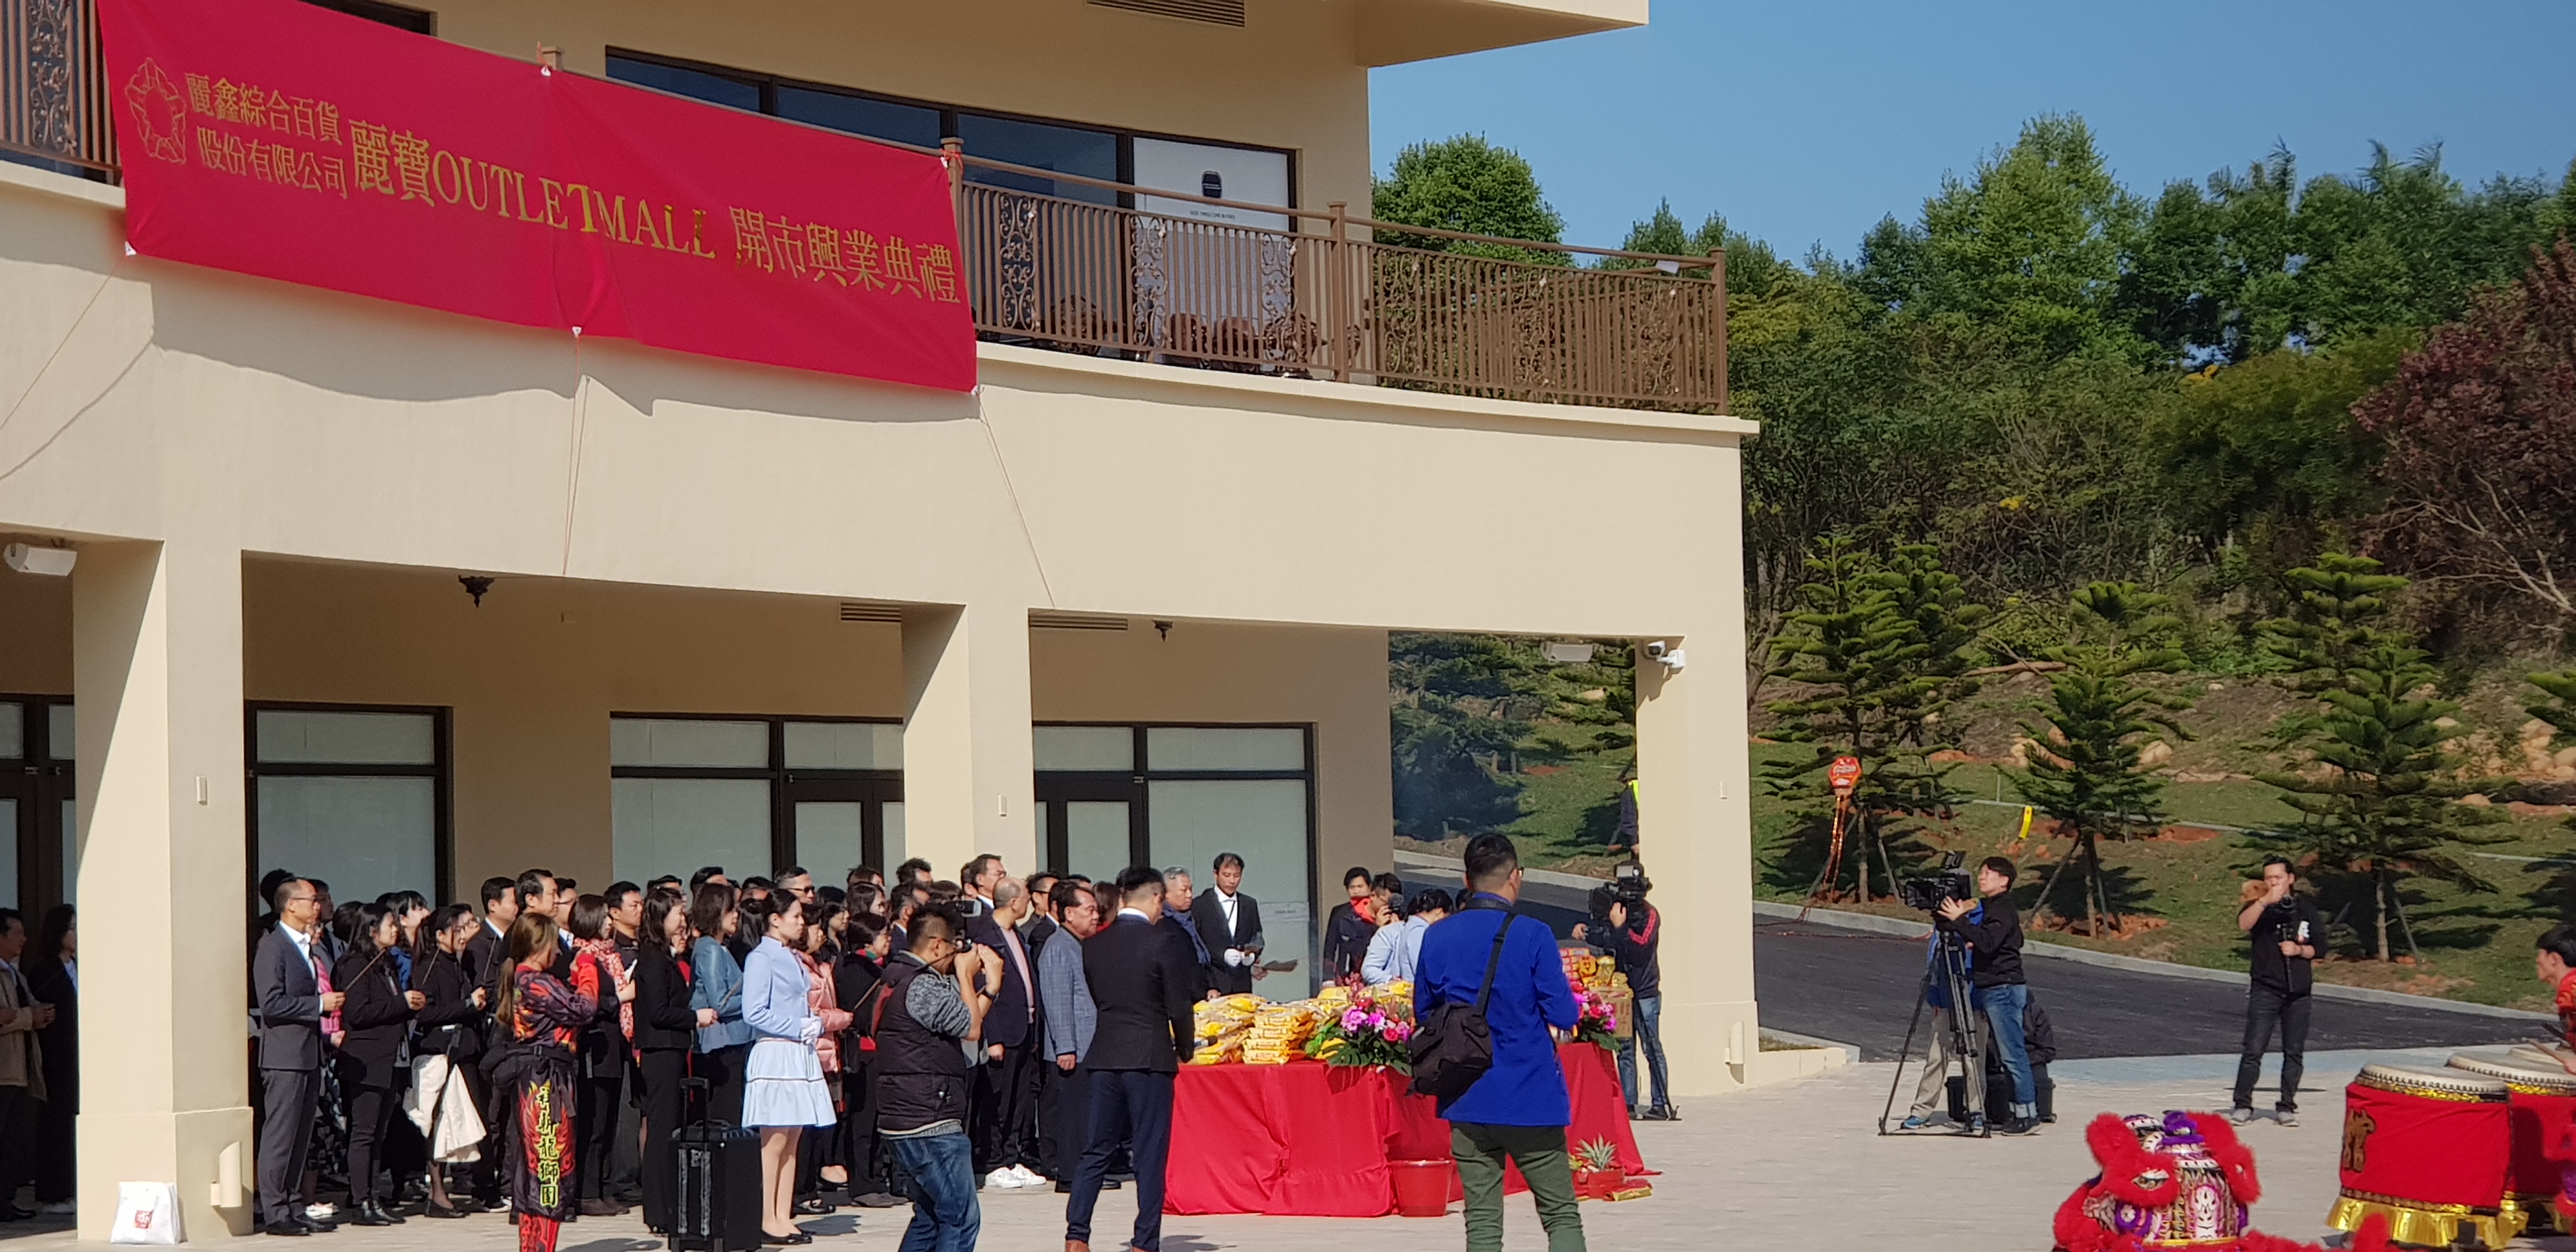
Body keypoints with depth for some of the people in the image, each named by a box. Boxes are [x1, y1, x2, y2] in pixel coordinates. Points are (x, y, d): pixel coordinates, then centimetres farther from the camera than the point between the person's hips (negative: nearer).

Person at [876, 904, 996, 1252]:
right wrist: (965, 974, -1)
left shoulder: (899, 978, 16)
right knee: (961, 1219, -9)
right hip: (930, 1122, -11)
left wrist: (989, 979, 13)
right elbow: (971, 1027, -10)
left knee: (929, 1218, 18)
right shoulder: (922, 986, -17)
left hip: (904, 1120, 11)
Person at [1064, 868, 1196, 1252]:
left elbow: (1096, 999, 12)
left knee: (1096, 1151, 11)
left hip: (1104, 1057, 5)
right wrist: (1185, 1047, 8)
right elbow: (1179, 1005, -9)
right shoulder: (1164, 943, -10)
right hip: (1150, 1058, -5)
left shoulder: (1093, 944, 5)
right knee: (1150, 1155, 1)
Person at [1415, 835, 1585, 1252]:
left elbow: (1424, 1011, 10)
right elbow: (1563, 1014, -10)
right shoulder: (1532, 936, -12)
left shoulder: (1436, 937, 1)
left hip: (1467, 1102, 4)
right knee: (1561, 1215, 5)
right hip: (1530, 1099, -4)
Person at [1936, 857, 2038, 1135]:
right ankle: (2021, 1111, 12)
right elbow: (1978, 942, 18)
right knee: (2007, 1054, 9)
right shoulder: (1989, 908, 17)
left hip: (2004, 989, -10)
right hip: (1990, 989, 10)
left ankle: (2027, 1113, -7)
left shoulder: (2003, 911, -13)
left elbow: (1987, 943, -26)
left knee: (2013, 1054, -9)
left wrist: (1959, 920, -27)